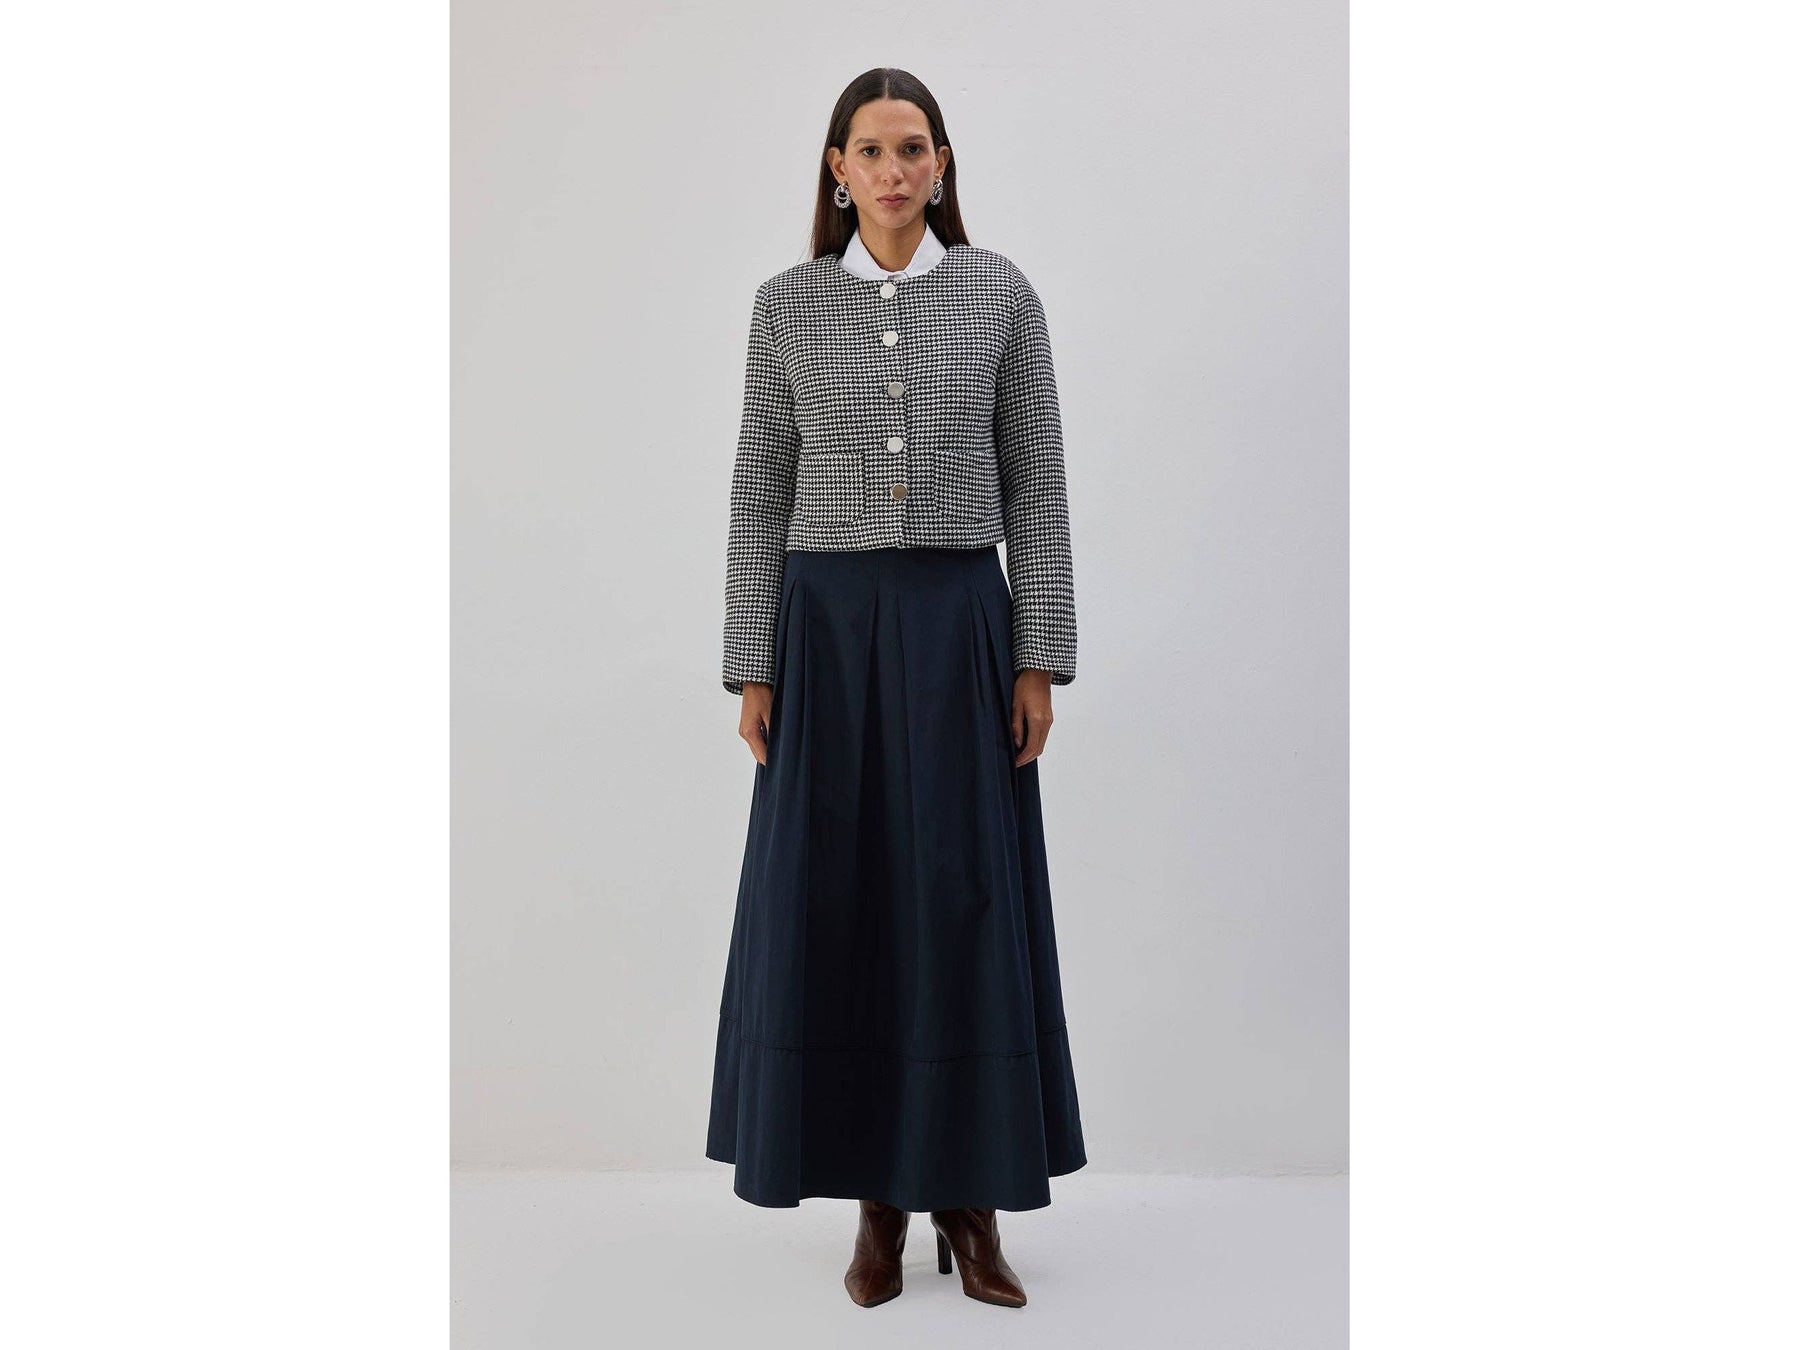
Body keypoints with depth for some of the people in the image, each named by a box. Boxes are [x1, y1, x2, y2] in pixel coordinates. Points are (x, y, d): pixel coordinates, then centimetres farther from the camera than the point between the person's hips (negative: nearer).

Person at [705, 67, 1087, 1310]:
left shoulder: (1002, 293, 4)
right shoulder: (788, 304, 6)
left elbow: (1038, 483, 2)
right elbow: (761, 492, 6)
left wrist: (1040, 659, -4)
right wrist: (753, 668, 0)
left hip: (963, 623, -1)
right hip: (829, 625, 1)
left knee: (969, 906, 1)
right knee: (839, 906, 3)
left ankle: (972, 1202, 15)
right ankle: (880, 1207, 18)